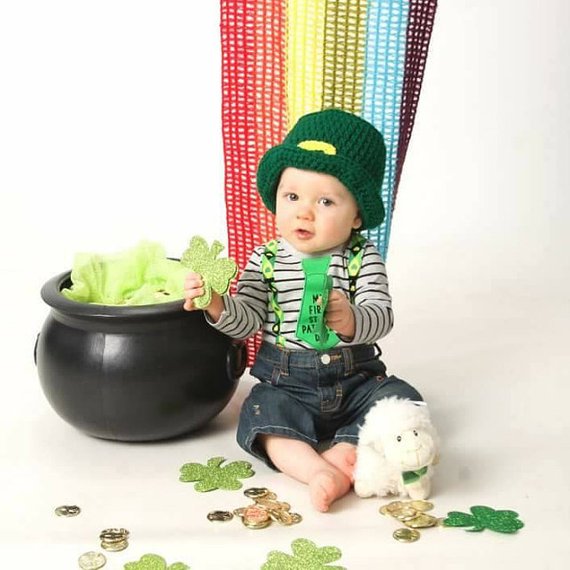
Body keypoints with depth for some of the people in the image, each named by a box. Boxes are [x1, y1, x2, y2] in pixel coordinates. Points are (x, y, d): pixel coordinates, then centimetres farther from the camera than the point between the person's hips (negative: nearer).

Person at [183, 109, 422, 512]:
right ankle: (318, 471, -38)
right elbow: (248, 320, -7)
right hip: (286, 383, 0)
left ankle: (343, 452, -26)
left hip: (356, 377, 1)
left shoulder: (364, 258, -4)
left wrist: (352, 321, -37)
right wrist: (218, 306, -27)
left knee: (400, 400, -19)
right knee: (263, 414, -26)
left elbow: (381, 316, -14)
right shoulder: (266, 260, -1)